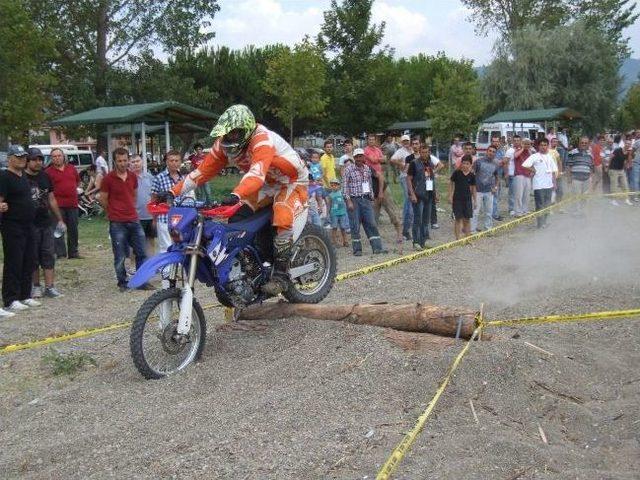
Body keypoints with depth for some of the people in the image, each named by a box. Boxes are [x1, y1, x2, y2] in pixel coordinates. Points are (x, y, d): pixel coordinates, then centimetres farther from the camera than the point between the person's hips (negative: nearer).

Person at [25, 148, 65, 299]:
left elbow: (52, 199, 17)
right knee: (33, 257, 4)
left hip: (46, 223, 5)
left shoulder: (45, 177, 10)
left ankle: (50, 287, 8)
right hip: (29, 224, -5)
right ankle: (35, 286, 17)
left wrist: (59, 219, 16)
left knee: (48, 255, 4)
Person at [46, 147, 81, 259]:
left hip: (72, 203, 4)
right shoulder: (48, 171, -2)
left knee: (73, 229, 11)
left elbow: (78, 181, 24)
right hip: (58, 204, -4)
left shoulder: (72, 168, 10)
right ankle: (61, 254, 2)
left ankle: (73, 252, 21)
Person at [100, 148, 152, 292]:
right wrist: (114, 212, 12)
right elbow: (103, 199, 1)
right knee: (120, 257, 3)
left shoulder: (133, 177, 7)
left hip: (134, 220, 5)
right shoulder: (109, 178, -7)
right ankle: (122, 283, 16)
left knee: (141, 253, 6)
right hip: (117, 223, -4)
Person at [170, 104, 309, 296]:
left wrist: (236, 195, -67)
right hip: (267, 185, 7)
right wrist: (174, 192, -15)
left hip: (292, 182, -7)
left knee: (282, 221, -30)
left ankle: (281, 275, -21)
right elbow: (204, 170, -7)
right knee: (236, 217, -11)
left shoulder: (262, 139, -34)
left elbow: (257, 172, -50)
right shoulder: (224, 144, -10)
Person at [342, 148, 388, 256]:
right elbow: (345, 186, -7)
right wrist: (349, 201, -13)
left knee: (372, 224, -1)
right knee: (355, 226, -1)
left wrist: (371, 198, 14)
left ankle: (377, 247, -1)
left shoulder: (367, 168, 11)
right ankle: (357, 249, 7)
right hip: (354, 200, -4)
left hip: (366, 200, 4)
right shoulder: (349, 169, -3)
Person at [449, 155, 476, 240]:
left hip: (467, 199, 2)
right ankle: (458, 238, 4)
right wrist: (450, 196, -3)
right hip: (457, 199, -2)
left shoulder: (472, 175, 0)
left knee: (467, 219, 6)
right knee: (458, 219, -1)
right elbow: (451, 184, 2)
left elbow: (473, 188, 8)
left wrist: (474, 201, 8)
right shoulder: (456, 173, -5)